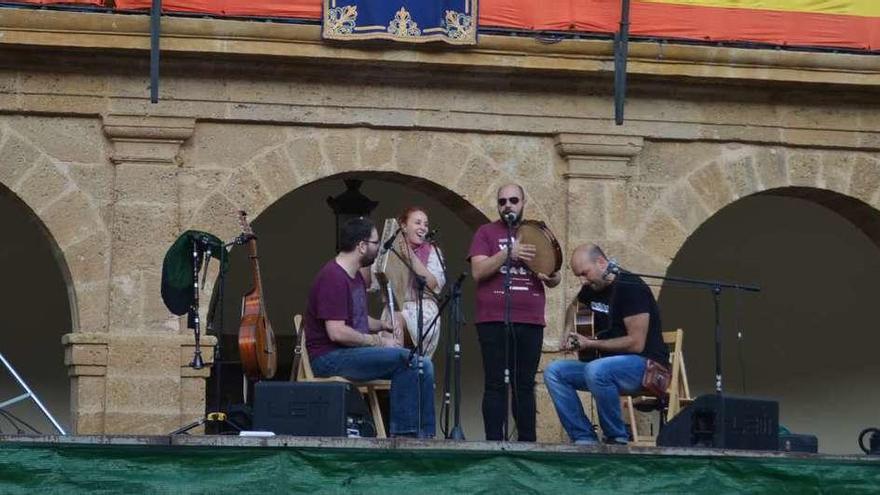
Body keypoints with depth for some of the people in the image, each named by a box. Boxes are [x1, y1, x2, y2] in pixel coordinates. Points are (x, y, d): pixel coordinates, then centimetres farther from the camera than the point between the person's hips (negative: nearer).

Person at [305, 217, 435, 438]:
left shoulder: (355, 276, 17)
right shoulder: (332, 278, -16)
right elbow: (337, 332, -23)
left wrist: (382, 326, 8)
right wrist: (377, 341, -14)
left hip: (353, 352, 10)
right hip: (329, 358, -10)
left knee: (423, 366, -4)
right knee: (404, 358, -25)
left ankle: (424, 435, -5)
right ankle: (403, 432, -17)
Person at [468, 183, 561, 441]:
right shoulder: (487, 233, 8)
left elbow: (554, 280, 17)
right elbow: (478, 272, -6)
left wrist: (550, 277, -8)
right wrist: (508, 253, -19)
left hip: (530, 321, 3)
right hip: (494, 320, -3)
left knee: (525, 386, 5)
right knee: (495, 385, -4)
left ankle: (527, 442, 7)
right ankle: (494, 442, -6)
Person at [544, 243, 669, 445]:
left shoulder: (630, 288, -16)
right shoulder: (592, 288, 9)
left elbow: (636, 343, -21)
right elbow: (575, 306, 35)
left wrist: (591, 343, -14)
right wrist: (568, 331, 13)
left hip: (646, 365, -9)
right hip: (609, 364, 9)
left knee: (596, 370, -37)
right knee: (554, 372, -6)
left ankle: (618, 439, -20)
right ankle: (585, 439, -10)